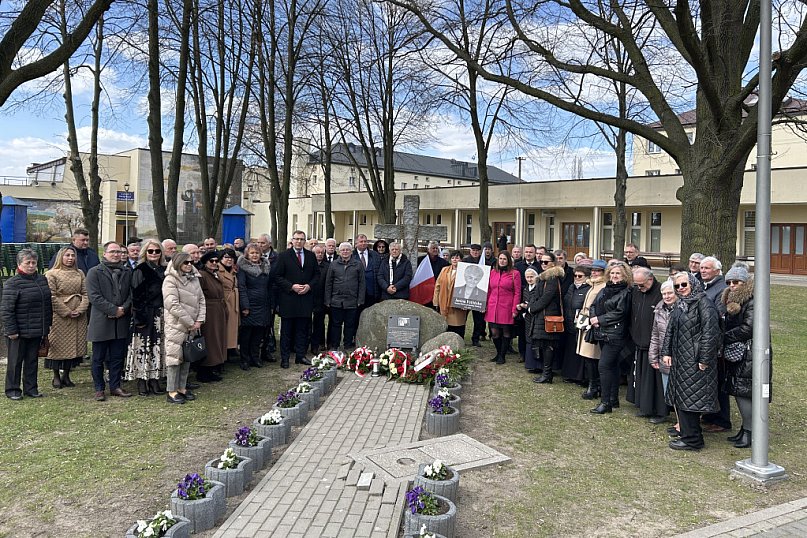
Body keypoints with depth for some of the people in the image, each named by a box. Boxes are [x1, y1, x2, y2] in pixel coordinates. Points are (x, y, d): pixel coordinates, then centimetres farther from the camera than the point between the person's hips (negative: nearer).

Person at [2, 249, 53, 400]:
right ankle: (12, 390, 18)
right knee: (15, 361, 7)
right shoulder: (12, 283, -11)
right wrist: (11, 330, -16)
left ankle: (31, 388, 24)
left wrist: (47, 325, 13)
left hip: (37, 331, 6)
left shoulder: (42, 280, 9)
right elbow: (6, 309, -14)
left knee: (32, 360, 14)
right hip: (19, 332, -6)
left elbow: (48, 304, 16)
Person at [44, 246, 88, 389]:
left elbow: (85, 293, 6)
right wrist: (66, 312, -13)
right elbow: (52, 297, -9)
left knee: (74, 345, 7)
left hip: (79, 317, 4)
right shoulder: (52, 274, -3)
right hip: (59, 317, -4)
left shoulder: (80, 274, 11)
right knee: (59, 345, 2)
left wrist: (80, 310, -8)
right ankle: (56, 377, 15)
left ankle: (66, 376, 19)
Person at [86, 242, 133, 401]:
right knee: (99, 358, 5)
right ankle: (99, 389, 14)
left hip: (121, 321, 4)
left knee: (118, 357, 9)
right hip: (101, 321, -4)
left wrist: (123, 309, -8)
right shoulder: (94, 272, -2)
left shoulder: (127, 272, 12)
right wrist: (114, 310, -15)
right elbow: (94, 296, -11)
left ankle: (115, 386, 19)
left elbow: (131, 294, 9)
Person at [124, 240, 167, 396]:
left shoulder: (164, 270, 12)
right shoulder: (140, 271, -5)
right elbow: (136, 296, -10)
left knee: (158, 347, 8)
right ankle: (142, 383, 4)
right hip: (146, 315, -6)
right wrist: (139, 317, -17)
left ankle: (154, 380, 15)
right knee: (143, 347, -2)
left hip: (160, 316, 6)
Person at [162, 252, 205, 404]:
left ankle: (182, 388, 23)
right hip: (176, 325, -7)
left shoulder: (194, 279, 10)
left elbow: (201, 300, 11)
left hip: (192, 326, 7)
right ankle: (171, 392, 6)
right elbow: (173, 305, -18)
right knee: (174, 356, -3)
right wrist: (190, 322, -15)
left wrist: (199, 320, -3)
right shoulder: (170, 280, -12)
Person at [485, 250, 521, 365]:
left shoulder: (514, 274, -2)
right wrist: (485, 306, 8)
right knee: (494, 332, 5)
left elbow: (517, 293, -4)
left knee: (506, 332, 5)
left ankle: (502, 355, 18)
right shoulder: (493, 272, 10)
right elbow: (488, 290, 13)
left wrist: (515, 309, -9)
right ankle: (498, 353, 25)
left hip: (507, 308, -3)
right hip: (493, 308, 3)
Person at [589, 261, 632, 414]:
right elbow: (594, 305, 14)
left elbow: (620, 312, -17)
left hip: (615, 334, -8)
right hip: (602, 333, 8)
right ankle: (614, 399, 25)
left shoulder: (625, 293, -8)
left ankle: (606, 402, -3)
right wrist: (593, 318, -6)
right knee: (612, 366, 15)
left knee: (604, 365, -11)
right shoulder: (605, 290, 14)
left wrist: (600, 320, -14)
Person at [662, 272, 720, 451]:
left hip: (695, 361, -9)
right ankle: (688, 434, 23)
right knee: (680, 398, 12)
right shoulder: (679, 305, 14)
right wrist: (666, 352, 10)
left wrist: (704, 359, -19)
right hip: (680, 359, 9)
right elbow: (670, 330, 18)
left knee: (690, 397, -4)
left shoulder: (703, 303, -12)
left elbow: (710, 331, -18)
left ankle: (692, 439, 6)